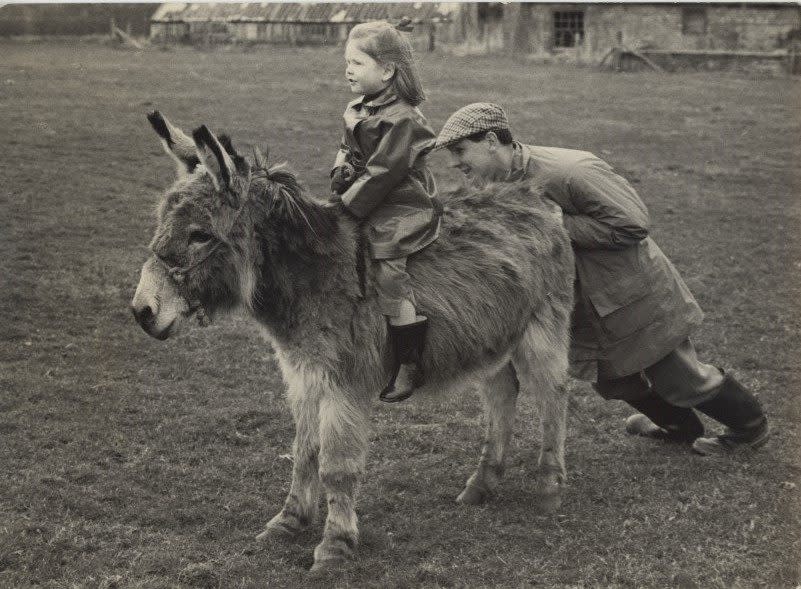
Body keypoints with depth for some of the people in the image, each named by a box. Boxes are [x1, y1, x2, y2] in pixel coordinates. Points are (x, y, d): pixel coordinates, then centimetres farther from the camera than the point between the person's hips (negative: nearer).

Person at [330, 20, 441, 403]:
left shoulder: (400, 119, -18)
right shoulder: (358, 111, 10)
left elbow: (383, 173, -21)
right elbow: (348, 151, 20)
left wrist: (348, 203, -17)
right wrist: (341, 172, -2)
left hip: (400, 213, -9)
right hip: (367, 211, 9)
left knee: (391, 280, -10)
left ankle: (409, 366, 1)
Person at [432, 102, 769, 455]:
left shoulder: (569, 171, -30)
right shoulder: (500, 183, -5)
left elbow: (631, 224, -30)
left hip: (635, 296, -8)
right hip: (589, 308, 8)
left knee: (679, 379, 7)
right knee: (613, 380, 22)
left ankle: (751, 426, 34)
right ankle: (681, 426, 48)